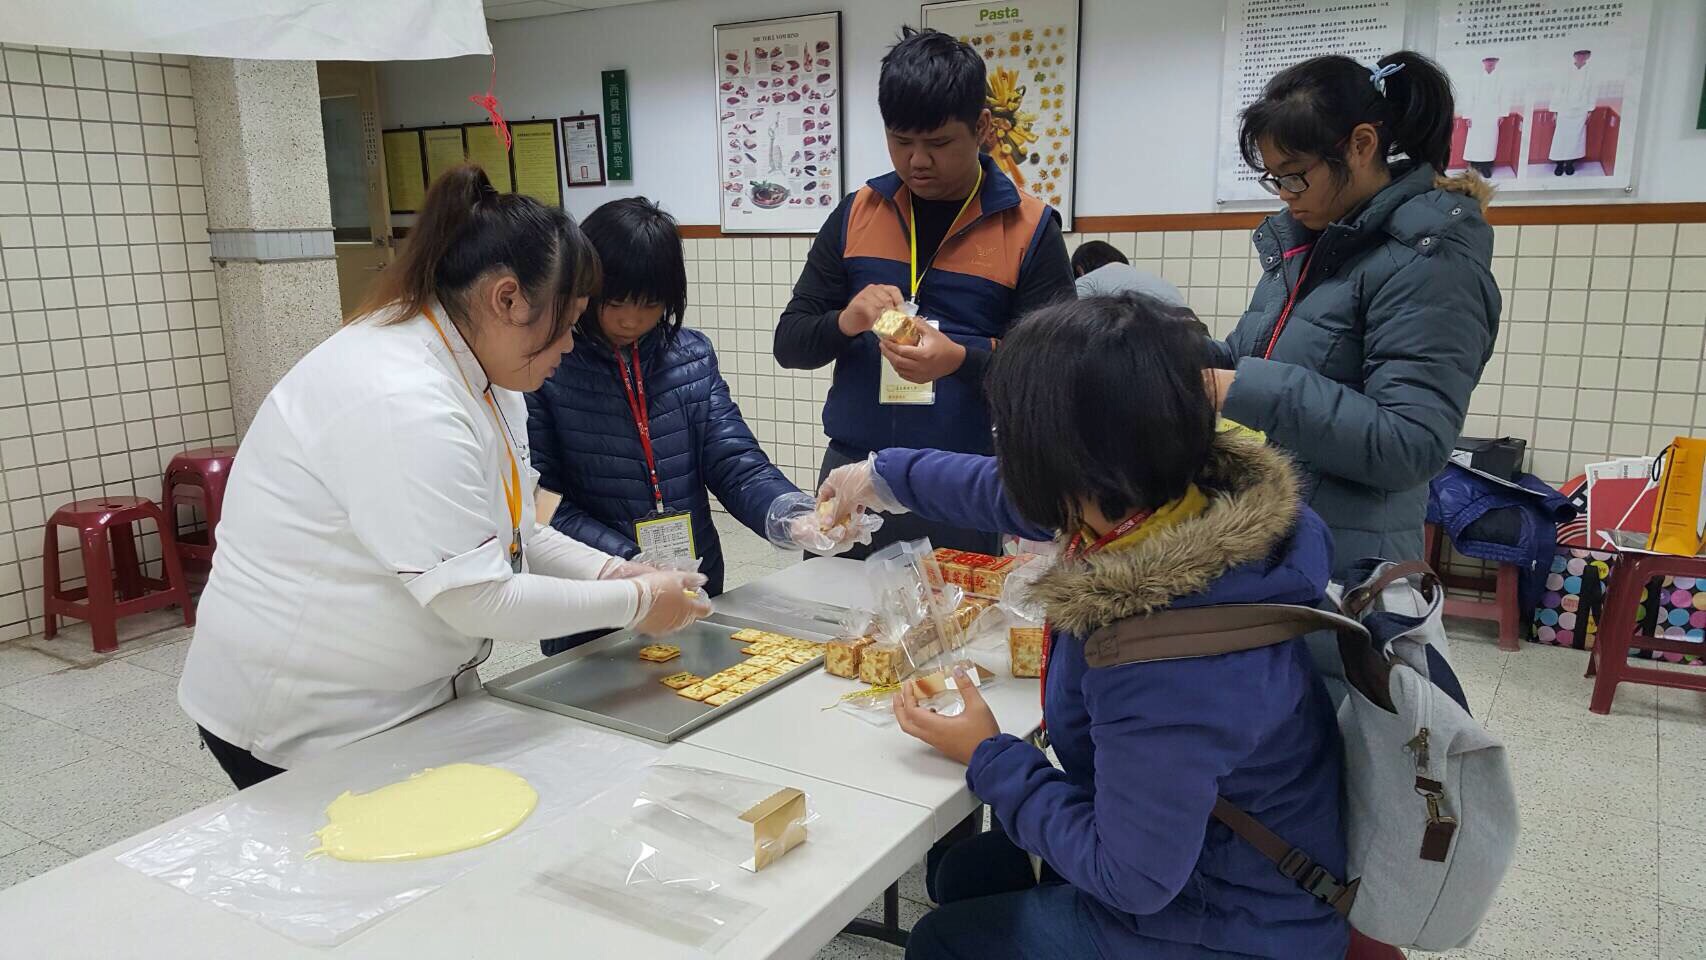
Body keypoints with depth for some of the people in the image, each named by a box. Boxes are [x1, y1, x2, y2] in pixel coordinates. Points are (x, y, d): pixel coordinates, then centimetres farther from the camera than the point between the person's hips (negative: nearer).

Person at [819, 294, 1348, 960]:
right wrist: (882, 475, 17)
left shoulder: (1169, 665, -41)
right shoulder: (1201, 489, -16)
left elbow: (1131, 879, -27)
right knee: (966, 872, 22)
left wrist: (987, 758, -15)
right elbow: (1021, 494, 2)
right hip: (1194, 842, 7)